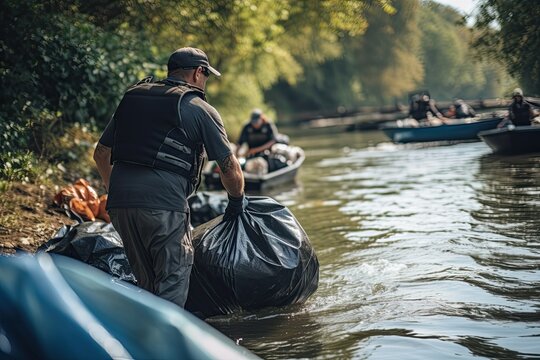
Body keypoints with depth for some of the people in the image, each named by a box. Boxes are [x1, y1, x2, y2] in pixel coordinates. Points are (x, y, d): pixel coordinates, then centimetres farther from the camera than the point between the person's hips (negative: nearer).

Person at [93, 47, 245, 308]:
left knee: (147, 283, 17)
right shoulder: (201, 110, 5)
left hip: (119, 200, 6)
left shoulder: (131, 98, 20)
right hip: (164, 203, -6)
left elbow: (101, 154, 24)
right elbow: (231, 169, 5)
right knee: (172, 283, 1)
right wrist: (236, 203, 23)